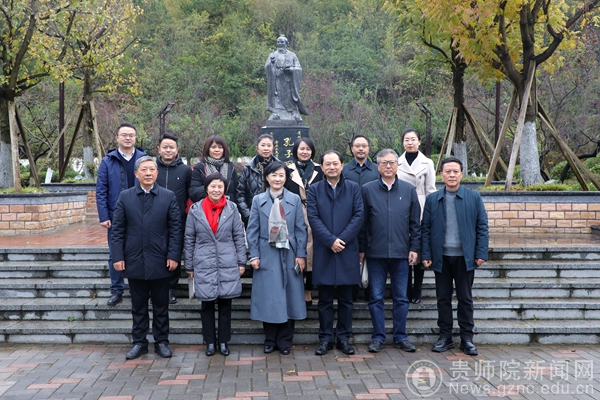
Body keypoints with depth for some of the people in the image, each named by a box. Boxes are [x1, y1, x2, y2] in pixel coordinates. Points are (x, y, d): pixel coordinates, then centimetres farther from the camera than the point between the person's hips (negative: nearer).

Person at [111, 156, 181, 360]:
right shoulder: (125, 197, 3)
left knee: (161, 305, 9)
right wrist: (118, 256, -5)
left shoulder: (168, 197, 1)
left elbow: (175, 228, -2)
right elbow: (118, 229, 2)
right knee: (138, 306, 11)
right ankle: (139, 342, 22)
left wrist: (173, 256, -9)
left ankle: (161, 341, 21)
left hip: (160, 262, -1)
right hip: (134, 261, 1)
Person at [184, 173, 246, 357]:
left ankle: (223, 341, 19)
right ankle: (210, 342, 19)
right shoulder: (195, 209, -1)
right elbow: (189, 239, 4)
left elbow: (239, 236, 4)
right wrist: (189, 266, 5)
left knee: (225, 304, 7)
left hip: (227, 264, 0)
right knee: (207, 304, 6)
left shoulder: (232, 208, 0)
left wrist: (241, 262, 1)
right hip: (204, 265, 0)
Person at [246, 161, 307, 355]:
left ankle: (285, 341, 16)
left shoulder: (295, 200, 4)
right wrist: (254, 255, -5)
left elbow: (301, 229, 3)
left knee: (289, 297, 4)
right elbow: (252, 230, 3)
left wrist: (301, 254, -4)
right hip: (267, 256, 0)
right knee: (268, 298, 3)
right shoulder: (258, 200, 4)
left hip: (289, 255, 1)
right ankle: (270, 340, 17)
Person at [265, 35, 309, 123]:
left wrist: (290, 69, -12)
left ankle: (296, 116, -6)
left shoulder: (292, 55, 12)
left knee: (291, 99, -5)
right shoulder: (273, 55, 12)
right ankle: (275, 115, -13)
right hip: (277, 82, 0)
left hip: (289, 82, 0)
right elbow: (266, 68, 1)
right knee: (277, 99, -10)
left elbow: (298, 69, 6)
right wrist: (271, 62, -19)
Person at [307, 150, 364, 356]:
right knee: (325, 300, 6)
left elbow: (358, 216, -2)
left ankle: (344, 338, 17)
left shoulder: (353, 188, 6)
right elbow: (313, 217, -4)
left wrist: (342, 239, -12)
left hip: (347, 250, 0)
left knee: (346, 299, 7)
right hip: (323, 251, 0)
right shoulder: (315, 189, 6)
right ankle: (325, 339, 14)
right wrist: (330, 240, -14)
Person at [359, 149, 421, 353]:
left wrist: (414, 248, 1)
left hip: (401, 252, 1)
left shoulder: (409, 190, 5)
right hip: (376, 253, -1)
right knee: (376, 297, 5)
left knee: (401, 298, 8)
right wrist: (361, 249, 1)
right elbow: (362, 222, 4)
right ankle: (378, 337, 15)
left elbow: (415, 222, 7)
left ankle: (400, 337, 19)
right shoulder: (368, 189, 2)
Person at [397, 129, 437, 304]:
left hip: (420, 212, -1)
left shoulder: (427, 163, 5)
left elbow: (431, 191, 4)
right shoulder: (397, 162, 8)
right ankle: (406, 291, 11)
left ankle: (416, 292, 13)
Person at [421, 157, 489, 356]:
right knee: (443, 298, 8)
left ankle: (467, 338, 16)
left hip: (465, 257, -1)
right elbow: (425, 229, 4)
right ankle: (445, 336, 18)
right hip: (441, 257, 1)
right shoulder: (432, 199, 5)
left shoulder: (474, 197, 2)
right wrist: (426, 255, -4)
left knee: (465, 299, 7)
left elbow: (482, 227, 1)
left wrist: (481, 253, -6)